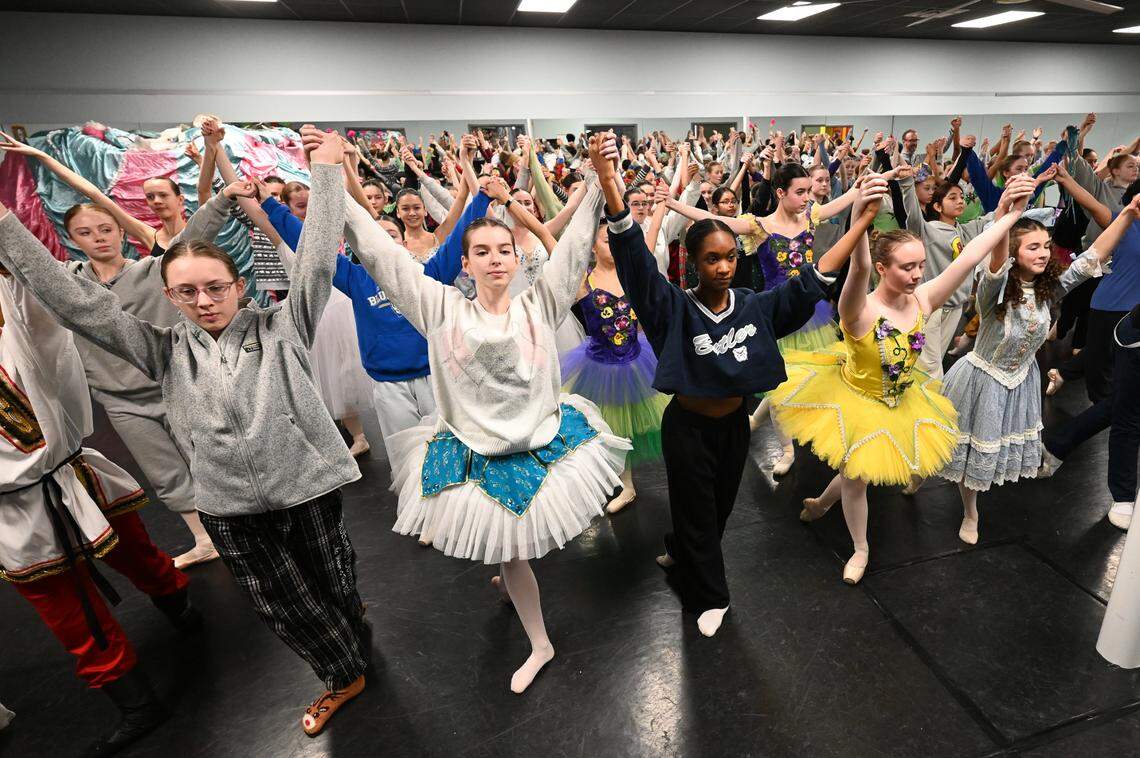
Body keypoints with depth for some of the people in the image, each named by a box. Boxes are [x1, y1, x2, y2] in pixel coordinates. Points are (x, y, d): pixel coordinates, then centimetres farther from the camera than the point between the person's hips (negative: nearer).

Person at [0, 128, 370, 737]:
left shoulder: (280, 327, -4)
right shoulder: (165, 350, 3)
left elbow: (316, 262, -11)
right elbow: (75, 303, 2)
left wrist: (326, 170, -12)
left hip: (306, 486, -2)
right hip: (229, 504, 3)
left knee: (332, 583, 16)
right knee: (280, 604, 16)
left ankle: (355, 651, 48)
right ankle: (343, 676, 41)